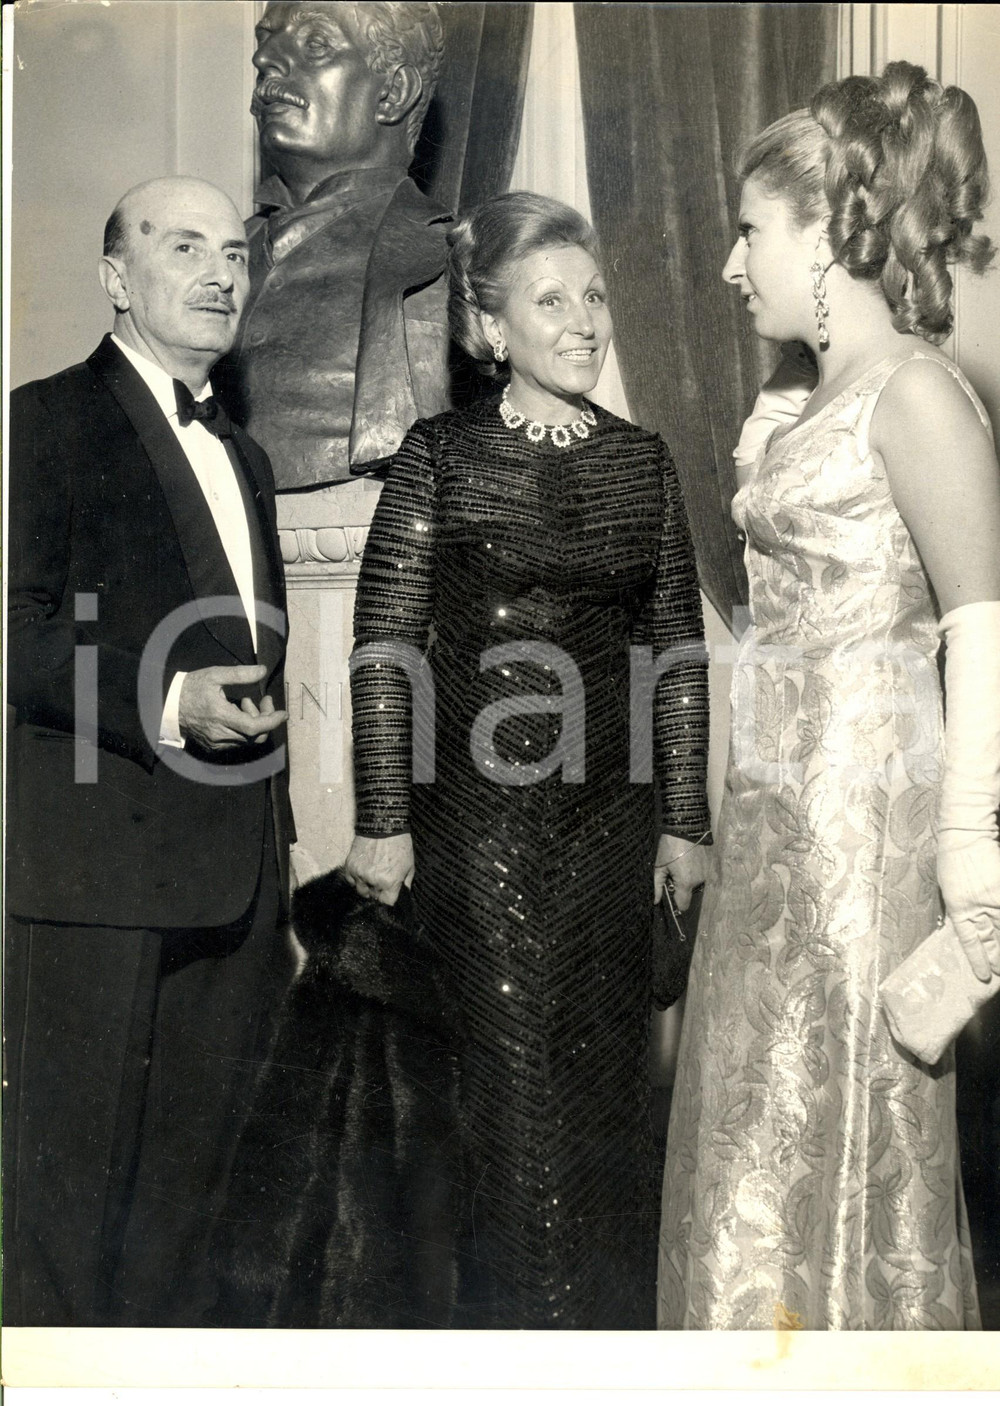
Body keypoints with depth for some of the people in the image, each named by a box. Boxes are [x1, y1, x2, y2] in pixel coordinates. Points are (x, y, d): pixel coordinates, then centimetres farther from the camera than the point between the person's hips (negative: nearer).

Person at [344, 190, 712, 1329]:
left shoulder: (643, 461, 6)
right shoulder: (442, 456, -4)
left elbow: (676, 648, 8)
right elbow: (383, 646, -5)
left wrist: (685, 820, 7)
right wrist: (383, 822, -8)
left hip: (608, 813, 3)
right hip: (478, 810, -3)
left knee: (603, 1066, 11)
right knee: (509, 1068, 4)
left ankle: (610, 1307, 29)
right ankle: (515, 1310, 23)